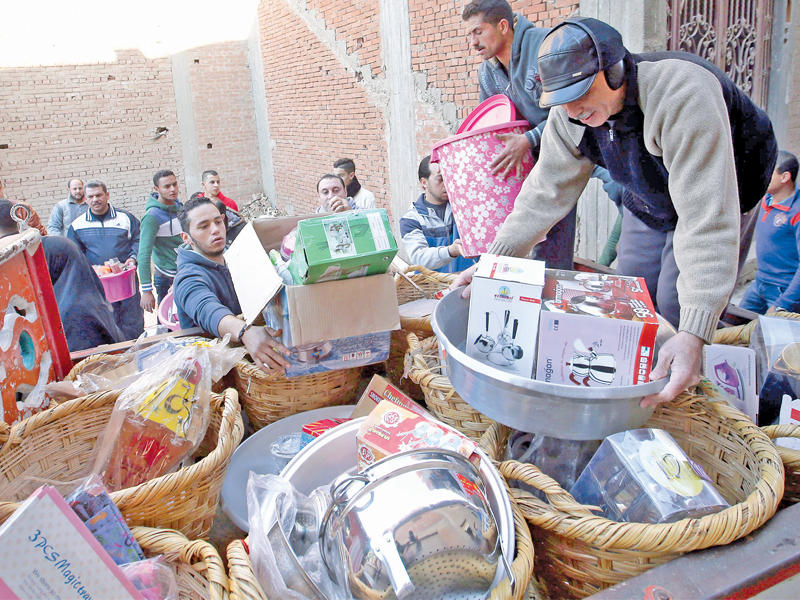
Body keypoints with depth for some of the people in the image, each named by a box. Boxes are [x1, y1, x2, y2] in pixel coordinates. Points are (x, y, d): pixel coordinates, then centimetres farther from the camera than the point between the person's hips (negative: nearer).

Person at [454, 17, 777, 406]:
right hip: (650, 202, 6)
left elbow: (706, 218, -46)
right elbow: (545, 193, -16)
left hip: (727, 193, -5)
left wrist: (694, 334, -53)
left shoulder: (680, 95, -41)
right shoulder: (571, 116, -20)